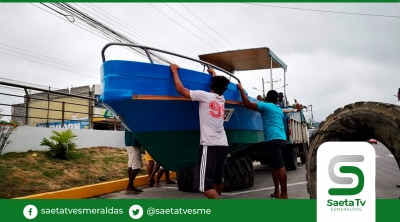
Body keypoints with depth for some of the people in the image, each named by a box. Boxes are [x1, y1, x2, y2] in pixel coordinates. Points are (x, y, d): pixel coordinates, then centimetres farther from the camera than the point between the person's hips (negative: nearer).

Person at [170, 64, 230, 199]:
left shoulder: (204, 95, -5)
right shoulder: (222, 99, 15)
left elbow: (181, 89, -3)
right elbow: (220, 84, 38)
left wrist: (174, 71, 10)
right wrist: (213, 74, 54)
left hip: (209, 145, -7)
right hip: (223, 145, 7)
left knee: (204, 185, -9)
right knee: (218, 179, 22)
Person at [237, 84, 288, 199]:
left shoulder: (266, 106, 0)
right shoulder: (279, 110, 24)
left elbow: (247, 104, -8)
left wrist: (241, 89, 3)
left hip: (273, 139, -9)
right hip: (281, 139, 9)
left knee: (280, 166, -11)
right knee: (274, 165, 16)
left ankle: (284, 194, -12)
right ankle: (277, 192, 18)